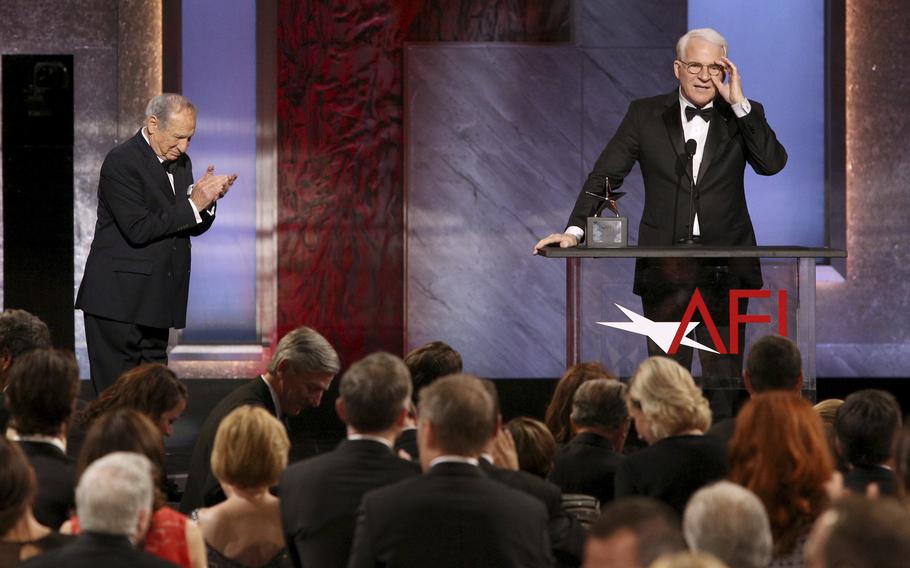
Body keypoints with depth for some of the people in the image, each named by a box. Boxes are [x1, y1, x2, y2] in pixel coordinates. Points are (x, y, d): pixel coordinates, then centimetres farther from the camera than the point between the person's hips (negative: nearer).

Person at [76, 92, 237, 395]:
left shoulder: (180, 162, 13)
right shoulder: (121, 162, -13)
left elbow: (194, 227, 16)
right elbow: (138, 229, -21)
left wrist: (207, 200, -5)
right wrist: (192, 205, -19)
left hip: (157, 299, 8)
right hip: (119, 302, -8)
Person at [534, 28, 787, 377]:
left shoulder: (743, 115, 6)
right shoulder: (646, 114, 5)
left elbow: (773, 163, -10)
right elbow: (606, 175, 3)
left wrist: (738, 103, -13)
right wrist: (574, 230, -10)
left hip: (725, 269, 0)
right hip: (664, 266, 0)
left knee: (724, 374, 1)